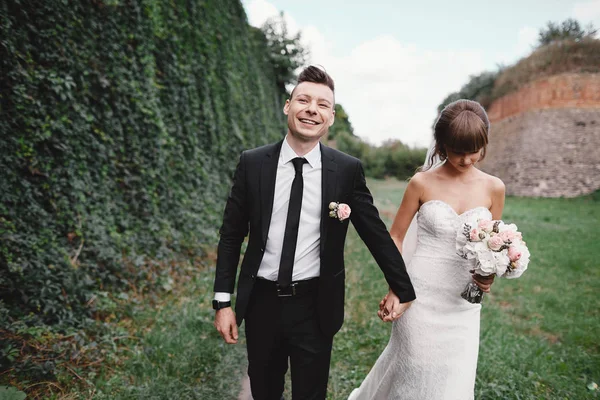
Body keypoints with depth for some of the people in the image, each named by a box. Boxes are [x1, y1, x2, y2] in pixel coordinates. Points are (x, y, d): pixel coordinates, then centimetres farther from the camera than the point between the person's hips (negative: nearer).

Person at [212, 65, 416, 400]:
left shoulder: (348, 170, -7)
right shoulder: (252, 163, -5)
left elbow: (376, 232, 2)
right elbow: (231, 235, 0)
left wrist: (402, 288, 9)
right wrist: (223, 301, -1)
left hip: (315, 306, -1)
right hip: (261, 301, 1)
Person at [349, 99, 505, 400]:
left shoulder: (493, 188, 0)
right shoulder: (422, 183, -7)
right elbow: (396, 237, -1)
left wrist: (489, 274, -8)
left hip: (463, 301, 3)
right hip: (420, 295, -3)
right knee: (416, 371, 8)